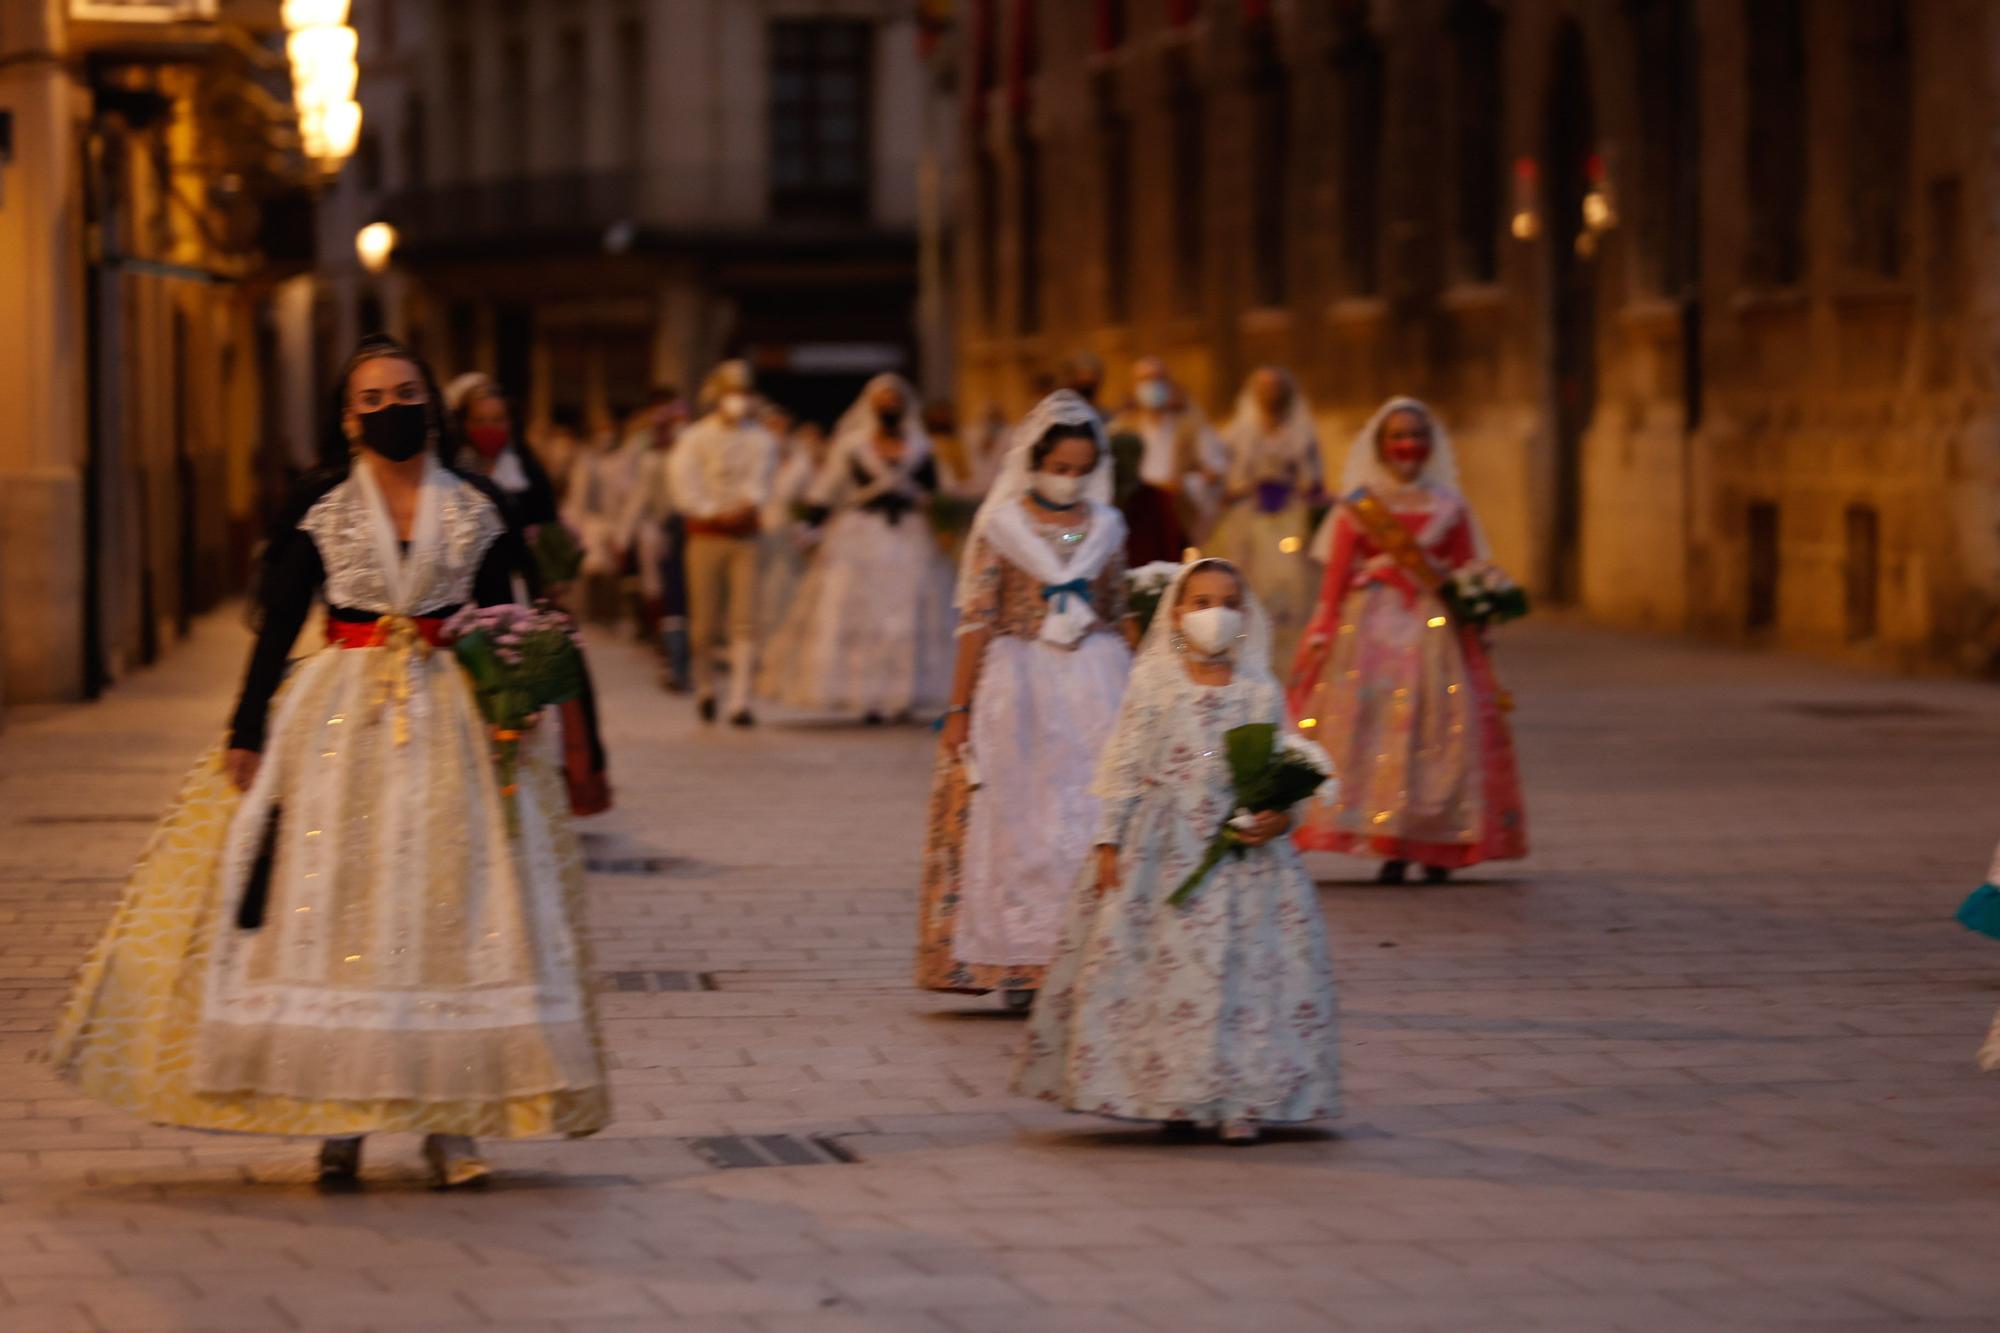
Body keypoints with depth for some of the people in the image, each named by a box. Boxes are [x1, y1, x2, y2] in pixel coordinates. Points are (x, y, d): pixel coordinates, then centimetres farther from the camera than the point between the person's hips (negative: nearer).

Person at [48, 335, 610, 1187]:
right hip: (341, 716, -1)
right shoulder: (322, 509, 2)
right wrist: (246, 734, -3)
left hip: (448, 722, 1)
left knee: (449, 906, -4)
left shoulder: (474, 510, 6)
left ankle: (447, 1118, 1)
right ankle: (338, 1118, 2)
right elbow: (277, 626, 2)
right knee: (331, 902, -5)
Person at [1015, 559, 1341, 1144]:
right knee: (1160, 964, -1)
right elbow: (1123, 767, 2)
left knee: (1242, 966, -3)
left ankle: (1238, 1098, 4)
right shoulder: (1154, 685, 2)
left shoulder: (1262, 692, 6)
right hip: (1163, 850, -1)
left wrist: (1280, 816, -12)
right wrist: (1109, 840, -3)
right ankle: (1172, 1095, 8)